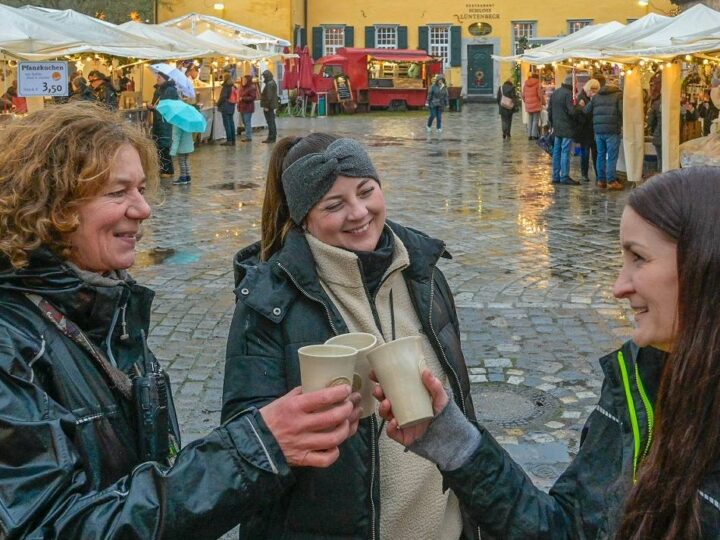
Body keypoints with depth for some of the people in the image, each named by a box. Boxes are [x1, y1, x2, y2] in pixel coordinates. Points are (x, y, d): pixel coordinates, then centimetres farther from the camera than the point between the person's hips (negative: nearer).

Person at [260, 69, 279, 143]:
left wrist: (266, 106, -20)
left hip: (268, 106, -11)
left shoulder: (269, 84, -18)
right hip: (272, 105, 11)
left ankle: (271, 138, -6)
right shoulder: (272, 82, 15)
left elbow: (268, 96, -22)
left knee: (270, 121, -8)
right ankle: (273, 137, 21)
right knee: (272, 121, 15)